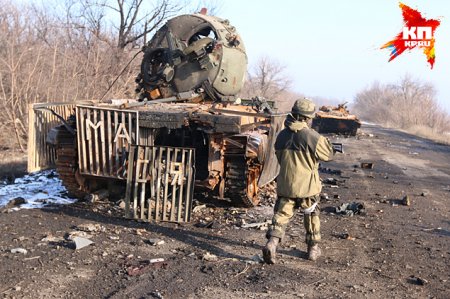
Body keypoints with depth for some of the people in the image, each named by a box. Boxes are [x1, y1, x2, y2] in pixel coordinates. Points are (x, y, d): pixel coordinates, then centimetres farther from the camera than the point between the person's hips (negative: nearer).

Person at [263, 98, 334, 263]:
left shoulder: (282, 135, 2)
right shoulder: (312, 137, -16)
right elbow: (328, 154, -2)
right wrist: (325, 141, 15)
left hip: (285, 184, 3)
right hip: (307, 186, -3)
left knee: (281, 214, 8)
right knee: (312, 216, 16)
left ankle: (272, 242, -12)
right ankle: (313, 248, 26)